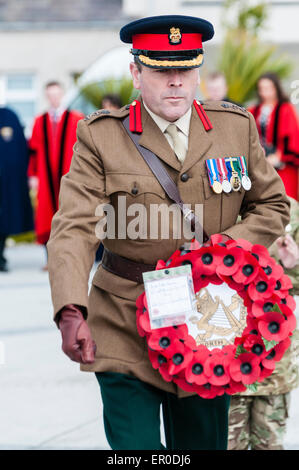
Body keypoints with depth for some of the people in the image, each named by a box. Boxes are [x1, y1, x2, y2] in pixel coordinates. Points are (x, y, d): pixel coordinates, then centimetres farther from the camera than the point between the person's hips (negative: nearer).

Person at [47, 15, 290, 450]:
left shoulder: (237, 128, 6)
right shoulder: (101, 136, -4)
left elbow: (272, 206, 15)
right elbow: (74, 228, -13)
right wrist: (71, 312, -28)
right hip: (124, 329, -3)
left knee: (203, 442, 10)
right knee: (134, 445, -11)